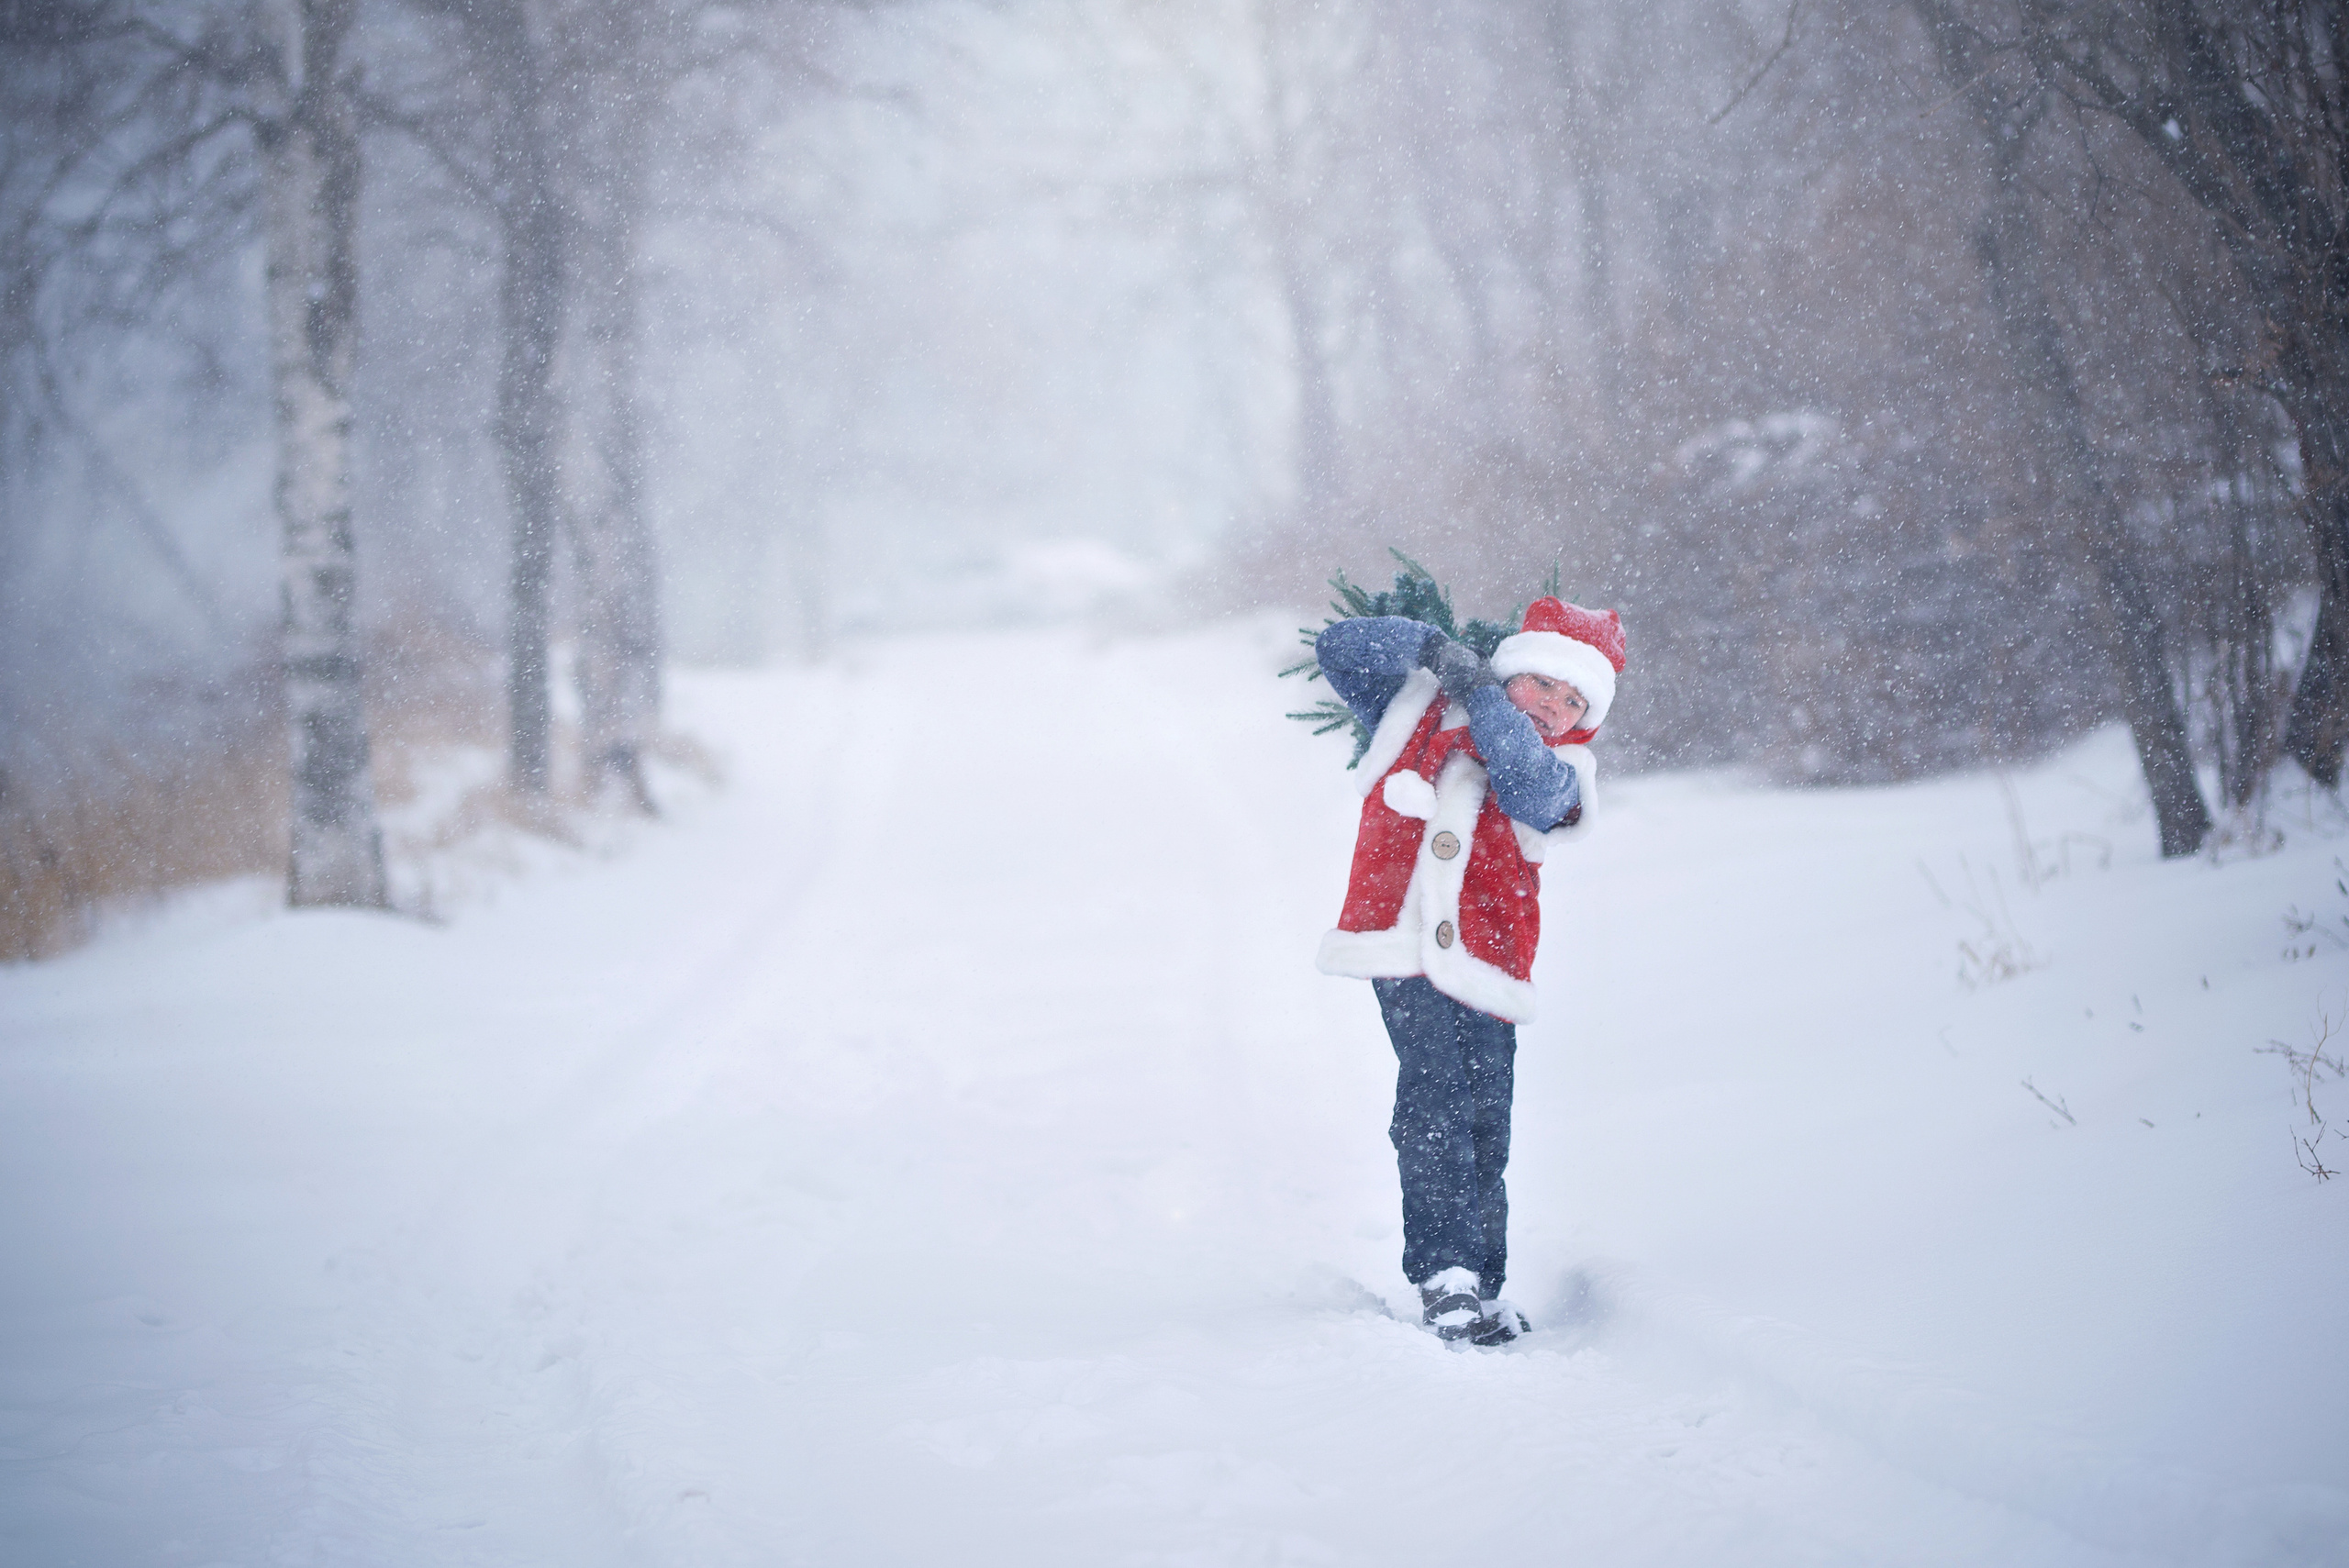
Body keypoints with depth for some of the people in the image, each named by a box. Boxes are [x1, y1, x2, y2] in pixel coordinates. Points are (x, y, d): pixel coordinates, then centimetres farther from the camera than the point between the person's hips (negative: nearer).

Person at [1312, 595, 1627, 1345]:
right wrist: (1431, 647, -1)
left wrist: (1479, 693, -14)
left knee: (1482, 1126, 1)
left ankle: (1479, 1289, 13)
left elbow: (1531, 787, -12)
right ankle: (1446, 1276, -21)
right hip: (1403, 945, -2)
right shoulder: (1418, 708, 15)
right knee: (1436, 1096, -18)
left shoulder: (1561, 770, 11)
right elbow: (1341, 648, 13)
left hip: (1482, 959, 2)